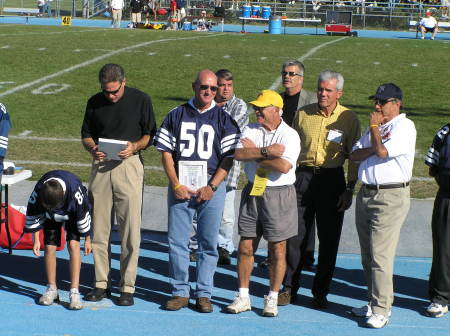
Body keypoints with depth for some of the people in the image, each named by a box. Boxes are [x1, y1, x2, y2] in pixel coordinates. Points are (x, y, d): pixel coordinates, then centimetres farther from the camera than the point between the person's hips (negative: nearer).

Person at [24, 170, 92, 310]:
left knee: (73, 245, -17)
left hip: (72, 213, -2)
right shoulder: (38, 192, -34)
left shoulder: (74, 190, -41)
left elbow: (83, 214, -24)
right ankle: (52, 290, 11)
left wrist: (87, 239, -13)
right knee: (49, 247, -5)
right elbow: (33, 216, -14)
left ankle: (74, 293, -18)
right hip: (50, 217, 2)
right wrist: (36, 240, -10)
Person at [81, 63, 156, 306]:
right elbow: (86, 135, 16)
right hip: (101, 165, 3)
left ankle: (127, 286, 3)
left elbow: (150, 134, 5)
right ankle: (101, 284, 15)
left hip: (128, 165, -3)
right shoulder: (94, 102, 9)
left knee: (130, 228, -4)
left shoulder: (140, 100, 0)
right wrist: (92, 148, -6)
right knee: (99, 227, 5)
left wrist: (135, 146, -14)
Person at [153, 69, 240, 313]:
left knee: (208, 242, 3)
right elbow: (166, 152, 6)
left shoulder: (223, 119, 4)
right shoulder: (176, 115, 8)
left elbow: (229, 156, 0)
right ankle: (179, 292, 11)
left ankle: (204, 293, 11)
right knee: (177, 240, 1)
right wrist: (175, 184, -5)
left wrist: (211, 187, -10)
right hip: (180, 186, 1)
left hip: (212, 187, -1)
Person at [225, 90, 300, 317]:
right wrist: (267, 151, -20)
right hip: (252, 193, 4)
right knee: (245, 247, 6)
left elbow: (285, 166, -22)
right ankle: (243, 297, 17)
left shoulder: (289, 135, -7)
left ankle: (272, 299, 15)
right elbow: (238, 154, -10)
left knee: (278, 250, 2)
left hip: (279, 195, -4)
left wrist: (255, 153, -12)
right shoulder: (251, 130, 7)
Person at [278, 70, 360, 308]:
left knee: (329, 240, 3)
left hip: (332, 180, -1)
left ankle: (320, 292, 16)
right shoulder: (303, 114, 5)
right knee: (295, 236, 2)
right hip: (303, 176, 1)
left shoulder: (348, 119, -1)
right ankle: (289, 288, 15)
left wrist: (349, 189, -4)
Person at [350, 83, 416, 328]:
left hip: (391, 196, -9)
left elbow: (382, 151, -20)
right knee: (367, 256, 12)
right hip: (366, 194, 9)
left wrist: (374, 127, -5)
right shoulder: (375, 127, 19)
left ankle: (381, 310, -5)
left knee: (380, 257, -11)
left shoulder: (404, 126, -8)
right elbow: (354, 155, 12)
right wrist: (373, 148, -6)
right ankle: (374, 302, 23)